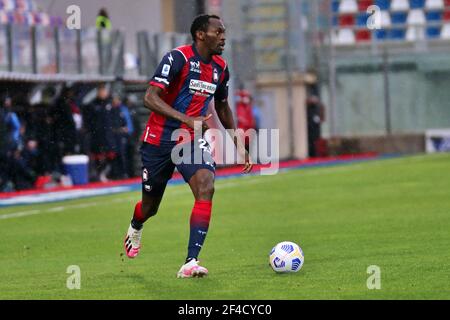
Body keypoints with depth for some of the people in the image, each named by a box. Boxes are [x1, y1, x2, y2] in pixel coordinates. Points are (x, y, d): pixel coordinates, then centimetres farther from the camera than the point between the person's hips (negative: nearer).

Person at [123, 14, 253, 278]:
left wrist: (239, 144, 18)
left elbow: (223, 107, 22)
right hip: (160, 140, -4)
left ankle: (191, 262, -26)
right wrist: (187, 120, -34)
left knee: (206, 188, -24)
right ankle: (135, 228, 51)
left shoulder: (220, 68, 5)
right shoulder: (177, 58, -16)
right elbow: (150, 98, -23)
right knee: (150, 206, 11)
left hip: (194, 141, 4)